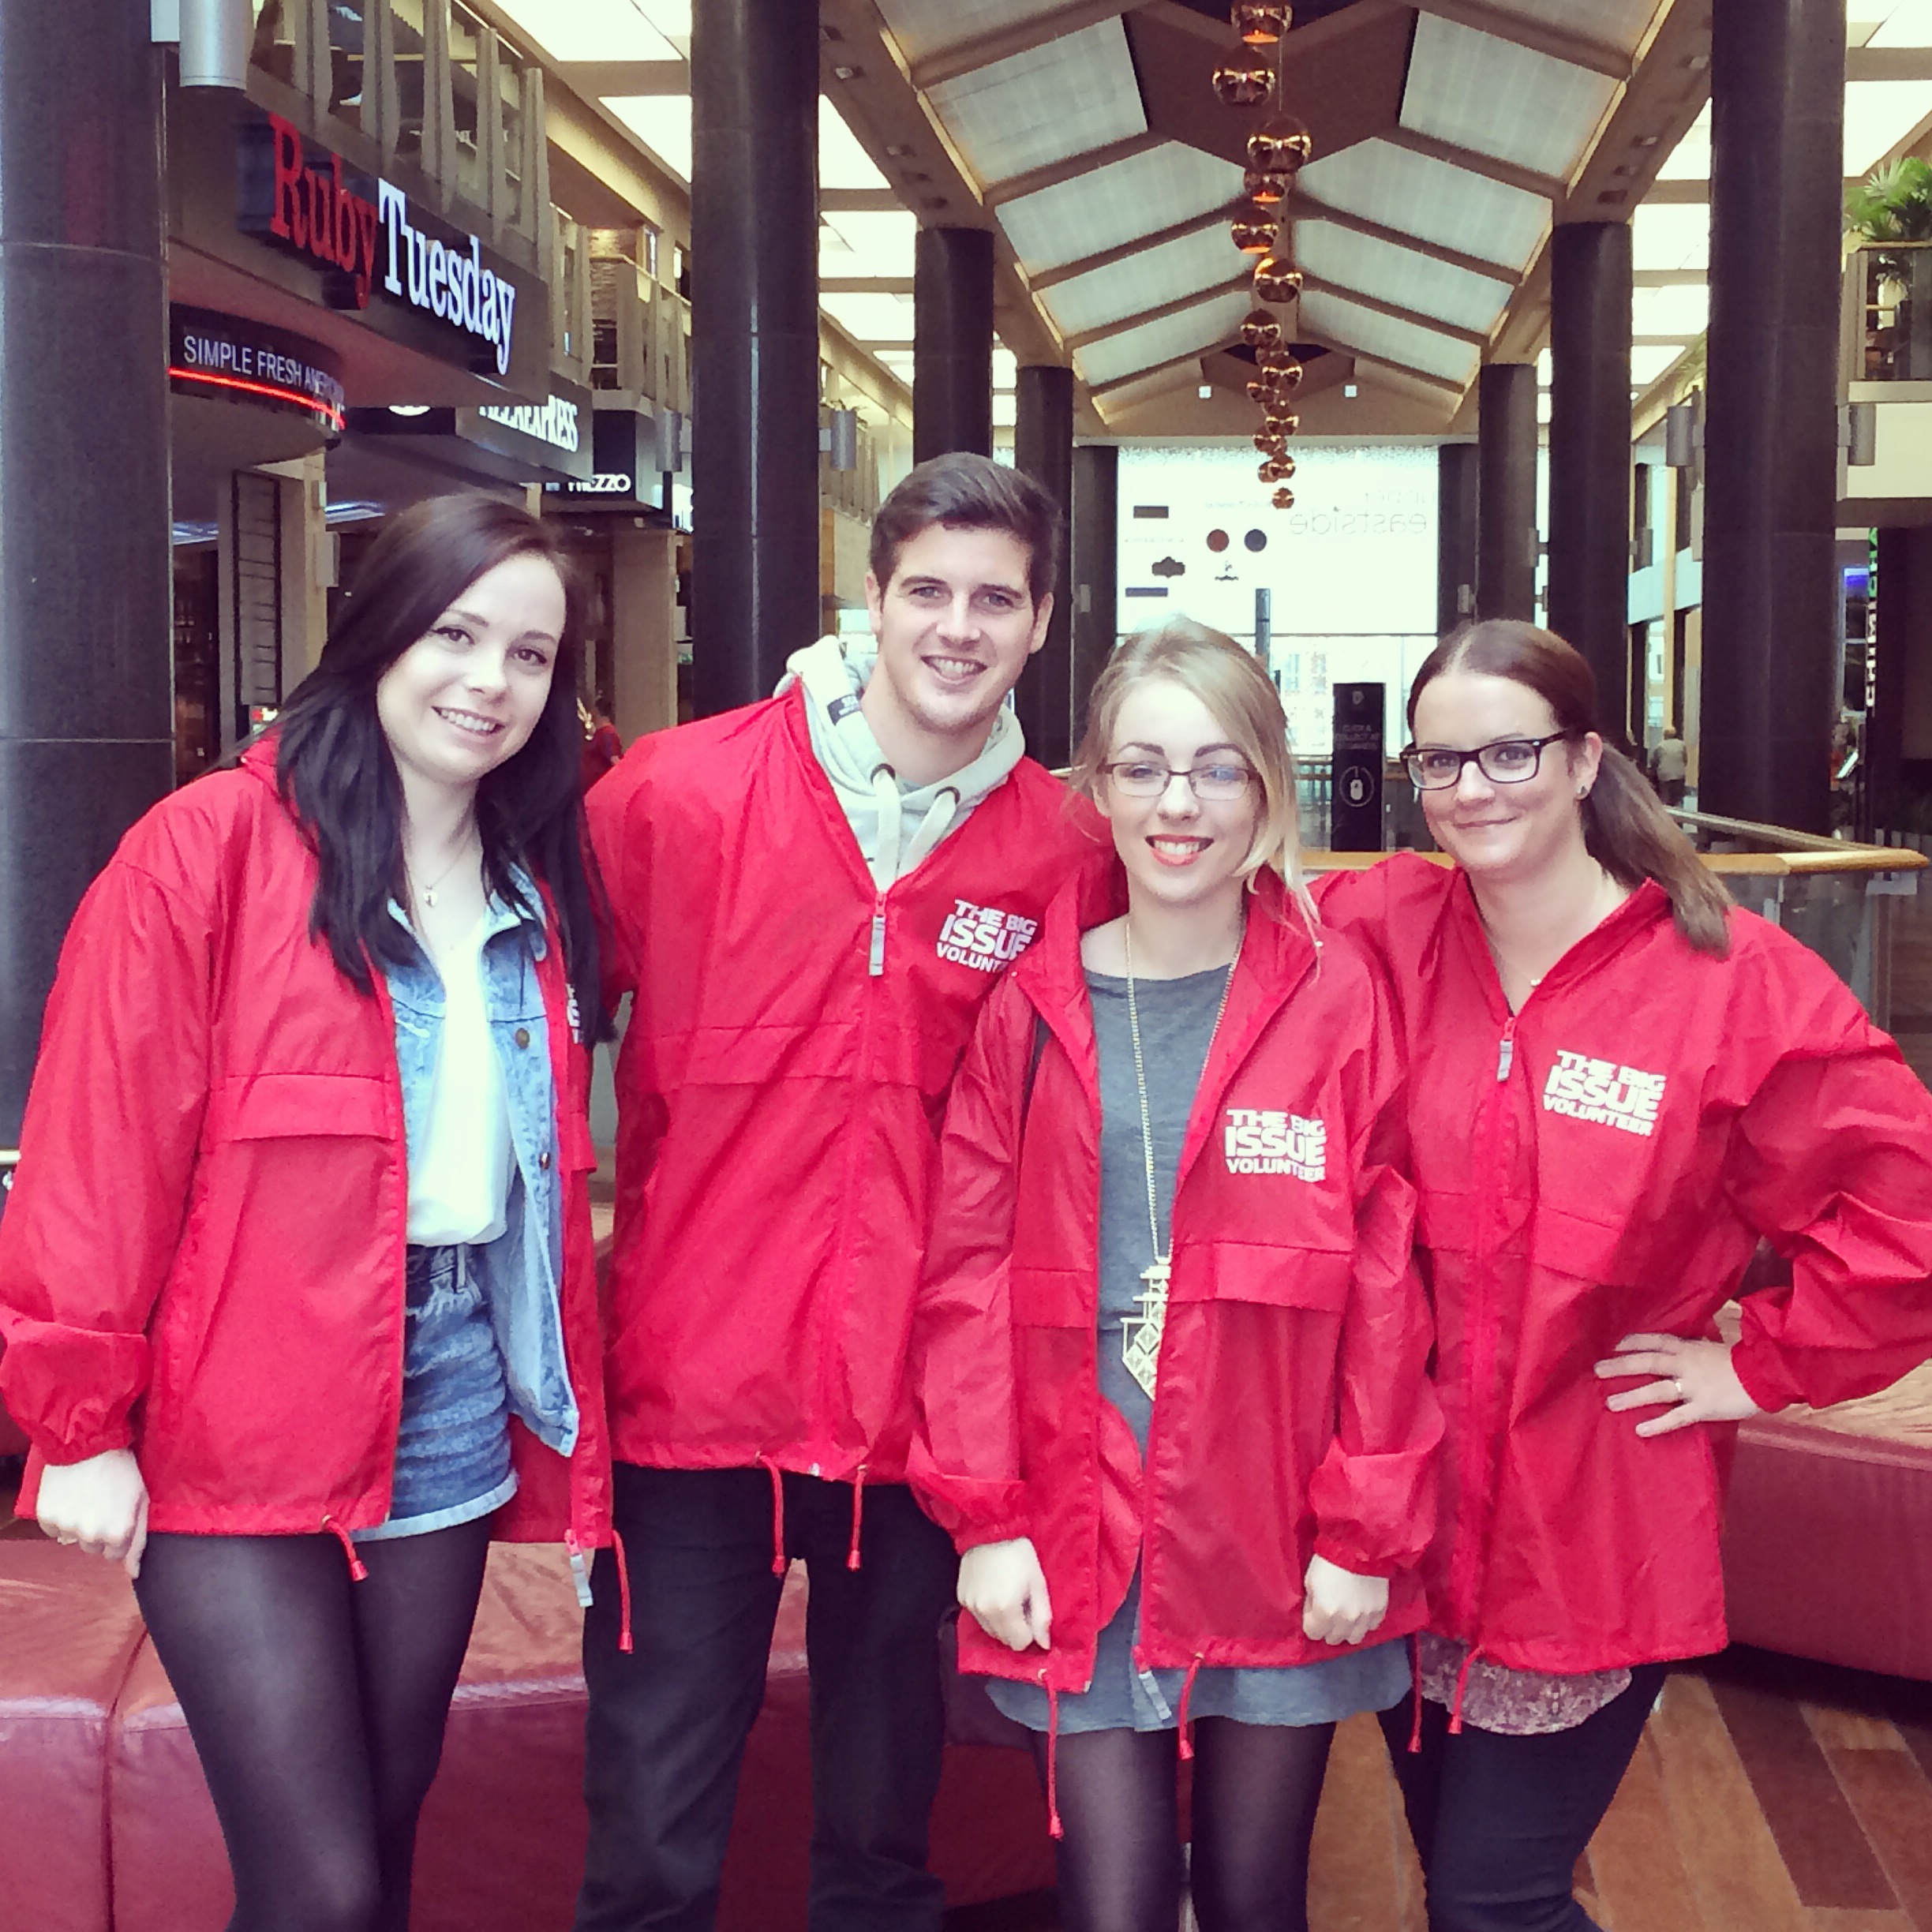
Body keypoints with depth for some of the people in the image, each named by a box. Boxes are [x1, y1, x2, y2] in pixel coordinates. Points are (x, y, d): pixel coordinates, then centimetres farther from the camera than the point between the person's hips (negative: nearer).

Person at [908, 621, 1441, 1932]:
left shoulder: (1338, 999, -3)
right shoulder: (1034, 1008, 2)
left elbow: (1386, 1287, -3)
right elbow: (970, 1271, 1)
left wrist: (1365, 1532, -5)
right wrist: (984, 1518, -4)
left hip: (1279, 1540, 0)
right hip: (1078, 1541, 1)